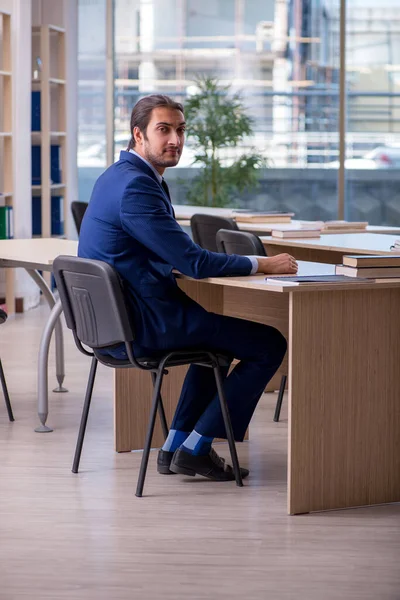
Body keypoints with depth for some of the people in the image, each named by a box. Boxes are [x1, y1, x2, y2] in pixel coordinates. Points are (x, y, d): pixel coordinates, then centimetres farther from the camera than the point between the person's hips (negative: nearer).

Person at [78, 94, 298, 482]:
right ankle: (195, 449, 4)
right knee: (269, 344, -3)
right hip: (139, 324, -11)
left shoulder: (119, 176, 12)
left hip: (113, 318, 11)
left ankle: (175, 448, 28)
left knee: (217, 331, 34)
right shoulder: (136, 186, -21)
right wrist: (262, 265, -11)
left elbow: (174, 255, 18)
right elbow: (193, 263, -22)